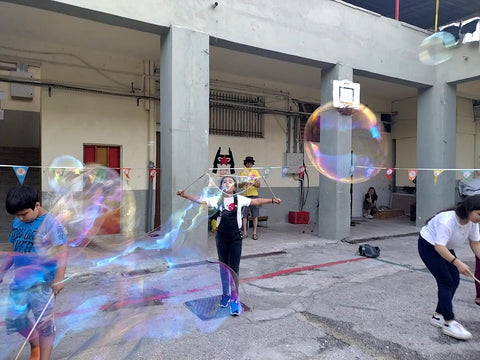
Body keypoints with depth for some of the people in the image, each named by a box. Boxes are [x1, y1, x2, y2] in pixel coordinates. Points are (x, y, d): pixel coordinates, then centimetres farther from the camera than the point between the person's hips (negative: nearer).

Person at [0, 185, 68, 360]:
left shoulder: (50, 223, -15)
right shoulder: (17, 223, 6)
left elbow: (61, 250, -21)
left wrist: (59, 278, -28)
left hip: (42, 282, -7)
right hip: (20, 280, 7)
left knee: (44, 323, 4)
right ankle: (35, 344, 43)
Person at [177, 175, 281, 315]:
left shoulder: (239, 199, -2)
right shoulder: (217, 199, 0)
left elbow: (256, 201, 2)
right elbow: (200, 200, -3)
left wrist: (272, 200, -1)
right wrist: (184, 195, -11)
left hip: (235, 238, -2)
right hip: (221, 237, 2)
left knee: (234, 268, -1)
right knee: (223, 267, 15)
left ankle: (235, 299, 8)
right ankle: (225, 294, 32)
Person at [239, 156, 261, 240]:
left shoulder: (255, 172, 6)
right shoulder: (242, 172, 9)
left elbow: (258, 185, -1)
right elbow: (240, 185, 4)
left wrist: (253, 183, -21)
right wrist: (244, 183, -18)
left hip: (254, 195, -1)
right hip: (245, 196, 1)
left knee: (255, 215, -1)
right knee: (244, 215, 1)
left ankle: (255, 233, 4)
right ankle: (245, 232, 10)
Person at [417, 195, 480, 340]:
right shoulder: (447, 221, -37)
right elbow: (439, 247, -38)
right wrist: (457, 263, -47)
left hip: (446, 248, 8)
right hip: (428, 245, -8)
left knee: (454, 281, 4)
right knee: (446, 282, -12)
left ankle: (438, 316, 18)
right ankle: (449, 323, -5)